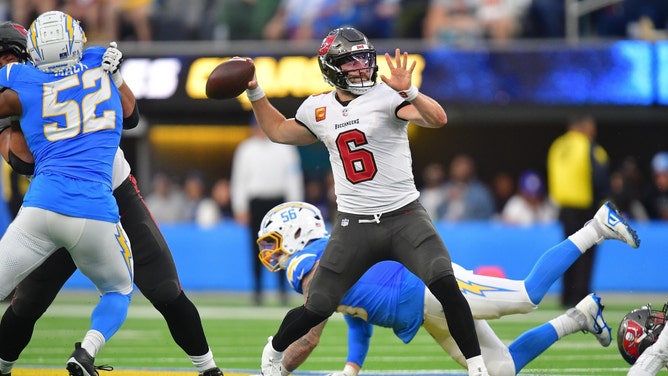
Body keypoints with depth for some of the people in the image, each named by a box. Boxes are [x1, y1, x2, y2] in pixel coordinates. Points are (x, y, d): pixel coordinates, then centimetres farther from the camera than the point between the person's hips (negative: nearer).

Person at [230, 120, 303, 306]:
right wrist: (240, 209, -2)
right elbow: (238, 179, 5)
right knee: (257, 247, 1)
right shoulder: (245, 149, 5)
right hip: (255, 202, 0)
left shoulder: (285, 147, 5)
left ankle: (283, 289, 3)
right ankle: (257, 289, 5)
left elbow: (293, 177, 5)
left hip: (279, 202, 0)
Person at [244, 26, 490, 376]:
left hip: (404, 217, -3)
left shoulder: (386, 95, -9)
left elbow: (437, 119, -24)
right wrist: (255, 93, 19)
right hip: (353, 226, 3)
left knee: (445, 286, -22)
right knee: (316, 308, 7)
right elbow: (278, 131, 27)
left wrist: (407, 90, -39)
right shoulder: (317, 109, 6)